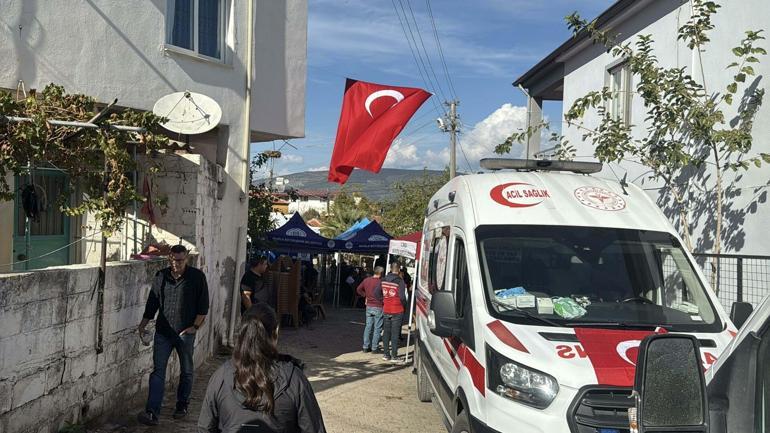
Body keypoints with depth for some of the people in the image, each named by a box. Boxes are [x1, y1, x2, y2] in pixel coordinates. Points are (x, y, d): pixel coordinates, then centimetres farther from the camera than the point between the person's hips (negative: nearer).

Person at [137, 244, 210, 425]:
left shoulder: (197, 277, -3)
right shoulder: (161, 276, 5)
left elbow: (203, 305, -2)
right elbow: (152, 303, 12)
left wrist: (195, 326, -7)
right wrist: (143, 325, 8)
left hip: (185, 332, -1)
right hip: (163, 331, 2)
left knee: (186, 371, 11)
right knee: (158, 371, -5)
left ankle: (182, 405, 29)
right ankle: (152, 413, -8)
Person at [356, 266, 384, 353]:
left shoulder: (366, 280, 2)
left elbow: (358, 289, 12)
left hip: (369, 307, 6)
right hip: (378, 308, -6)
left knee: (368, 326, 12)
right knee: (377, 328, 3)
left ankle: (366, 347, 16)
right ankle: (375, 347, 6)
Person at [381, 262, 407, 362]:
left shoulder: (383, 280, 0)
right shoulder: (400, 281, -15)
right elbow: (402, 297, -18)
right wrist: (404, 305, 1)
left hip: (386, 310, 4)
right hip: (397, 311, -4)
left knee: (386, 332, 13)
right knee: (395, 333, 2)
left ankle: (386, 354, 18)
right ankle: (394, 356, 4)